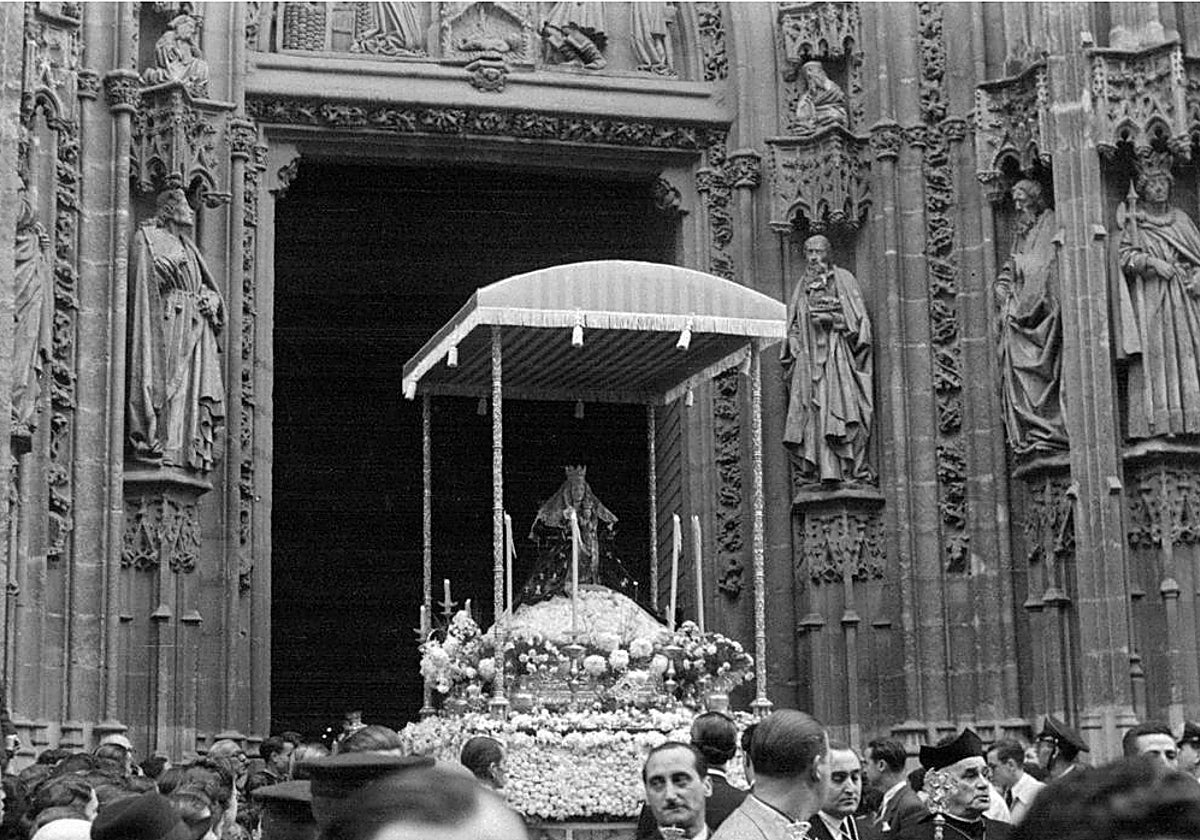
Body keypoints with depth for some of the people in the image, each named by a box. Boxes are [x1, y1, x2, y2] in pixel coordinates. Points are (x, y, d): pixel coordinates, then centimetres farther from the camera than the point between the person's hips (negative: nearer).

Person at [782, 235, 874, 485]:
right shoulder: (802, 286, 19)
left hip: (837, 354, -4)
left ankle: (853, 471, -17)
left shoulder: (843, 279, 7)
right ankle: (816, 472, -7)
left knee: (841, 407, -15)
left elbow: (856, 318, 1)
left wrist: (831, 318, -12)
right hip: (809, 357, 4)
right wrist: (794, 343, 4)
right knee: (814, 416, -5)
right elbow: (794, 326, 22)